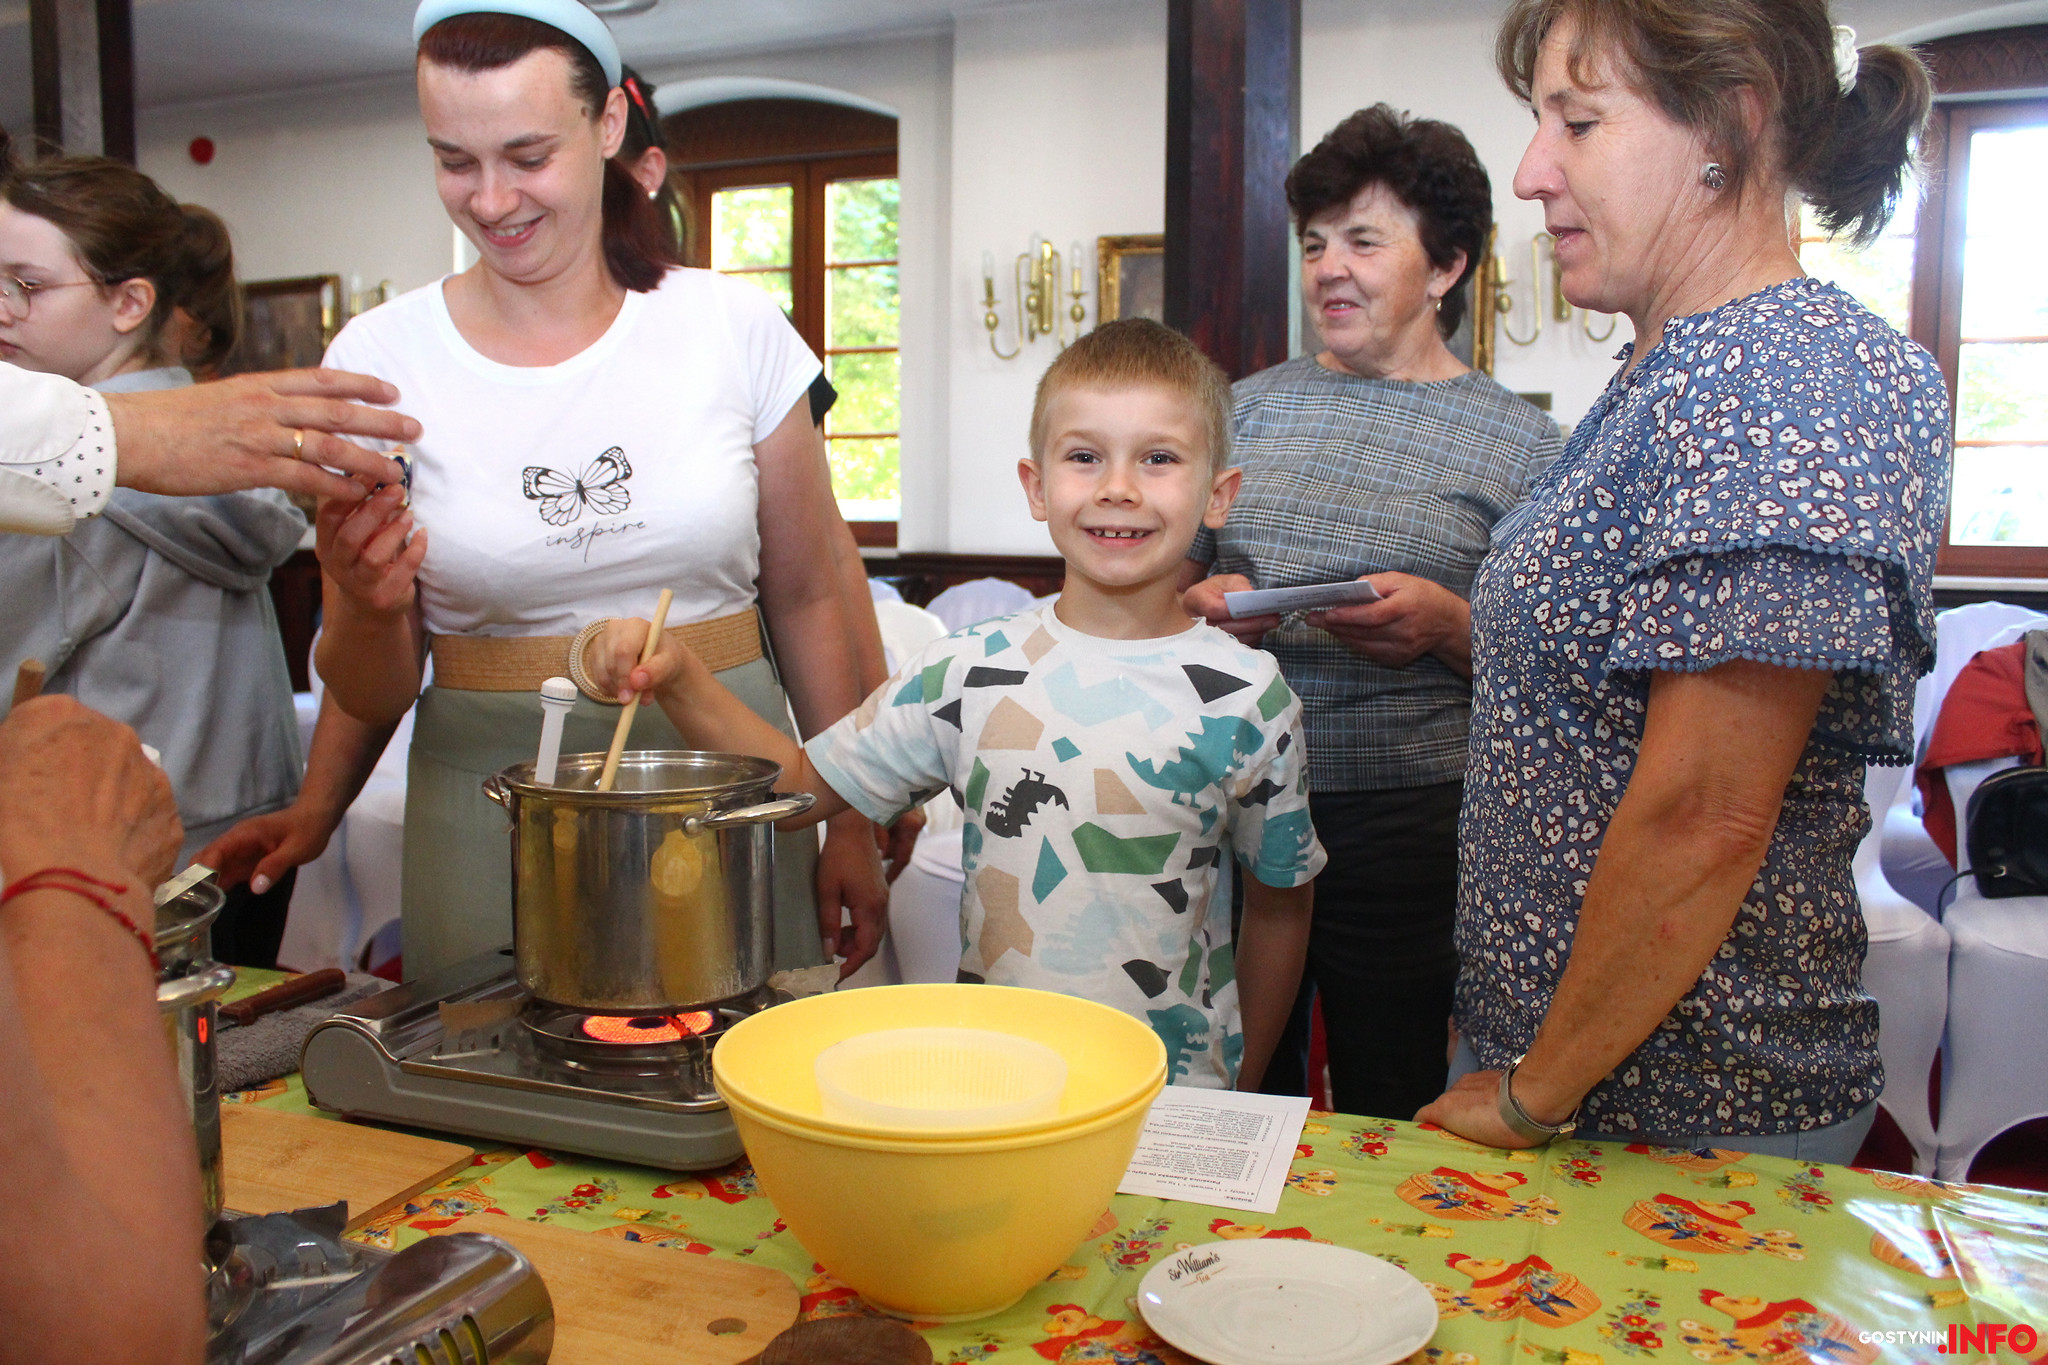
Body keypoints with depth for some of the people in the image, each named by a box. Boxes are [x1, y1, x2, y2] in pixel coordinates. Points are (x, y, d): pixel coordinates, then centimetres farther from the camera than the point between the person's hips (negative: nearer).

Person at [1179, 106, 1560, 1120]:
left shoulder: (1518, 444, 1)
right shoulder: (1252, 406, 11)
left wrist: (1448, 627, -17)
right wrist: (1198, 605, -4)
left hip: (1406, 830, -3)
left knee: (1388, 1120, 8)